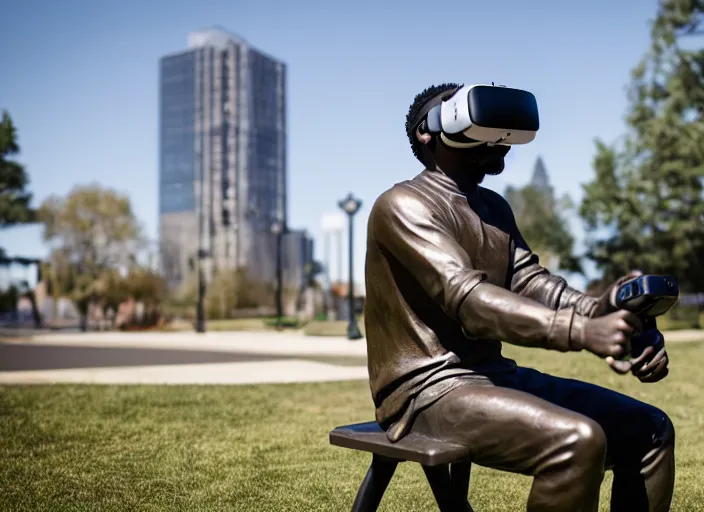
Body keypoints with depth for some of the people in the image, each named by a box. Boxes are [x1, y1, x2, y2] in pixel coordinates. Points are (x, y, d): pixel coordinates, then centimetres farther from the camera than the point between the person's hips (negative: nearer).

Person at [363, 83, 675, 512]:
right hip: (429, 390, -9)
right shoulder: (404, 204, -12)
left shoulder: (494, 207, 17)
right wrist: (581, 331, -36)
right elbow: (468, 298, -26)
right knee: (577, 440, -30)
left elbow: (530, 280, 3)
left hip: (494, 375, 9)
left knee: (650, 428, 4)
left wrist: (597, 308, -18)